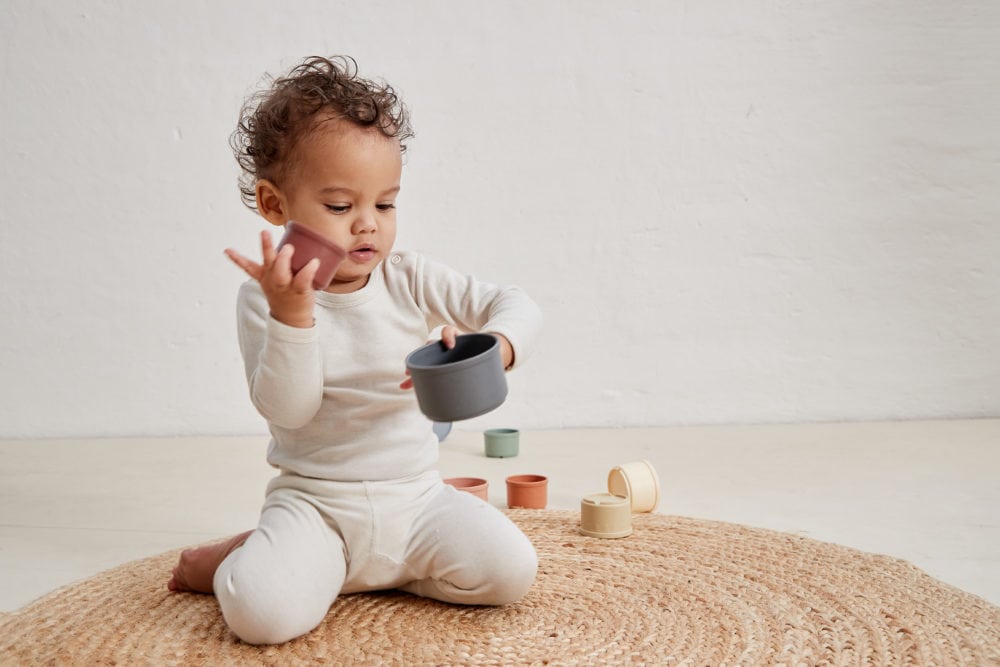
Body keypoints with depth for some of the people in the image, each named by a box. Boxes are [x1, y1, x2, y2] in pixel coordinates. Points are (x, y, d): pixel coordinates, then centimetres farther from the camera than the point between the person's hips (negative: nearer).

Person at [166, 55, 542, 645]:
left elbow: (518, 306, -2)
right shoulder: (266, 297, -7)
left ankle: (387, 568, 8)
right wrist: (291, 313, -30)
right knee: (262, 612, -28)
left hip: (416, 496, 3)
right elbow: (287, 408, -17)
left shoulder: (411, 280, -1)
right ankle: (260, 555, 9)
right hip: (314, 502, -3)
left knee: (510, 572, -17)